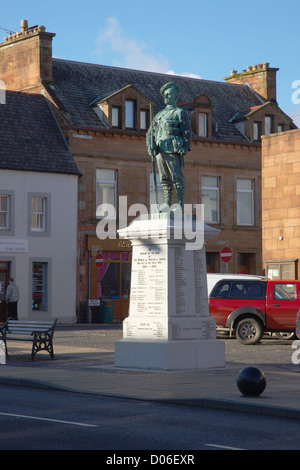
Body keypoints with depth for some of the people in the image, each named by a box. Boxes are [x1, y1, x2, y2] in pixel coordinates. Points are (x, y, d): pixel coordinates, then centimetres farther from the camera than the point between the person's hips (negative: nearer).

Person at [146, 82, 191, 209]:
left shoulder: (181, 113, 7)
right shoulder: (159, 115, 22)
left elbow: (187, 132, -1)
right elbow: (150, 133, 20)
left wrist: (185, 147, -15)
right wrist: (150, 147, 3)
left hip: (173, 150, -5)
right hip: (160, 150, 6)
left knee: (177, 178, -8)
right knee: (165, 179, 6)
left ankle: (180, 206, -9)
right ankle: (167, 205, 8)